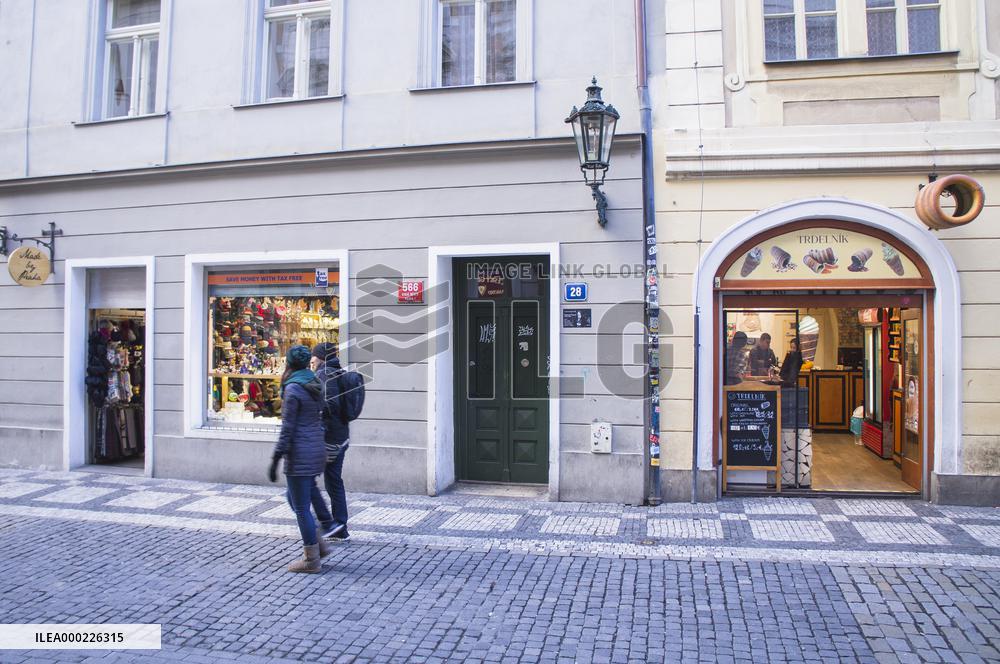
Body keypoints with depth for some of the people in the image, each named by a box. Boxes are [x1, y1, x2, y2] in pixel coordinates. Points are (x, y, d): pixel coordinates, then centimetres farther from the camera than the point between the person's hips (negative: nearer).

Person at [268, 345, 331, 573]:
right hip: (317, 449, 9)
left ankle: (312, 559, 10)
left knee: (301, 507, 2)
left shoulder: (293, 389, -15)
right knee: (294, 499, 22)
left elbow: (287, 428, -16)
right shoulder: (314, 385, 9)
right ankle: (318, 545, 23)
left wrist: (275, 460, -12)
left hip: (299, 454, -9)